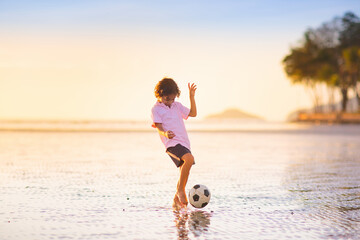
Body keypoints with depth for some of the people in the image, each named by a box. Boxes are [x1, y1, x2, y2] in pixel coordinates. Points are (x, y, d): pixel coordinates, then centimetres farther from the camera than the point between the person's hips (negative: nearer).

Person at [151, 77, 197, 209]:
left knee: (184, 173, 5)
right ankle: (180, 189, -19)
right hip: (172, 143, -7)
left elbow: (193, 113, 23)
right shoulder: (156, 109, 2)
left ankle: (176, 201, 20)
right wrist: (165, 133, -29)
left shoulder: (177, 106, 20)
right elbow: (159, 128, -7)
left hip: (184, 143, 7)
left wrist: (192, 97, 13)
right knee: (190, 159, -31)